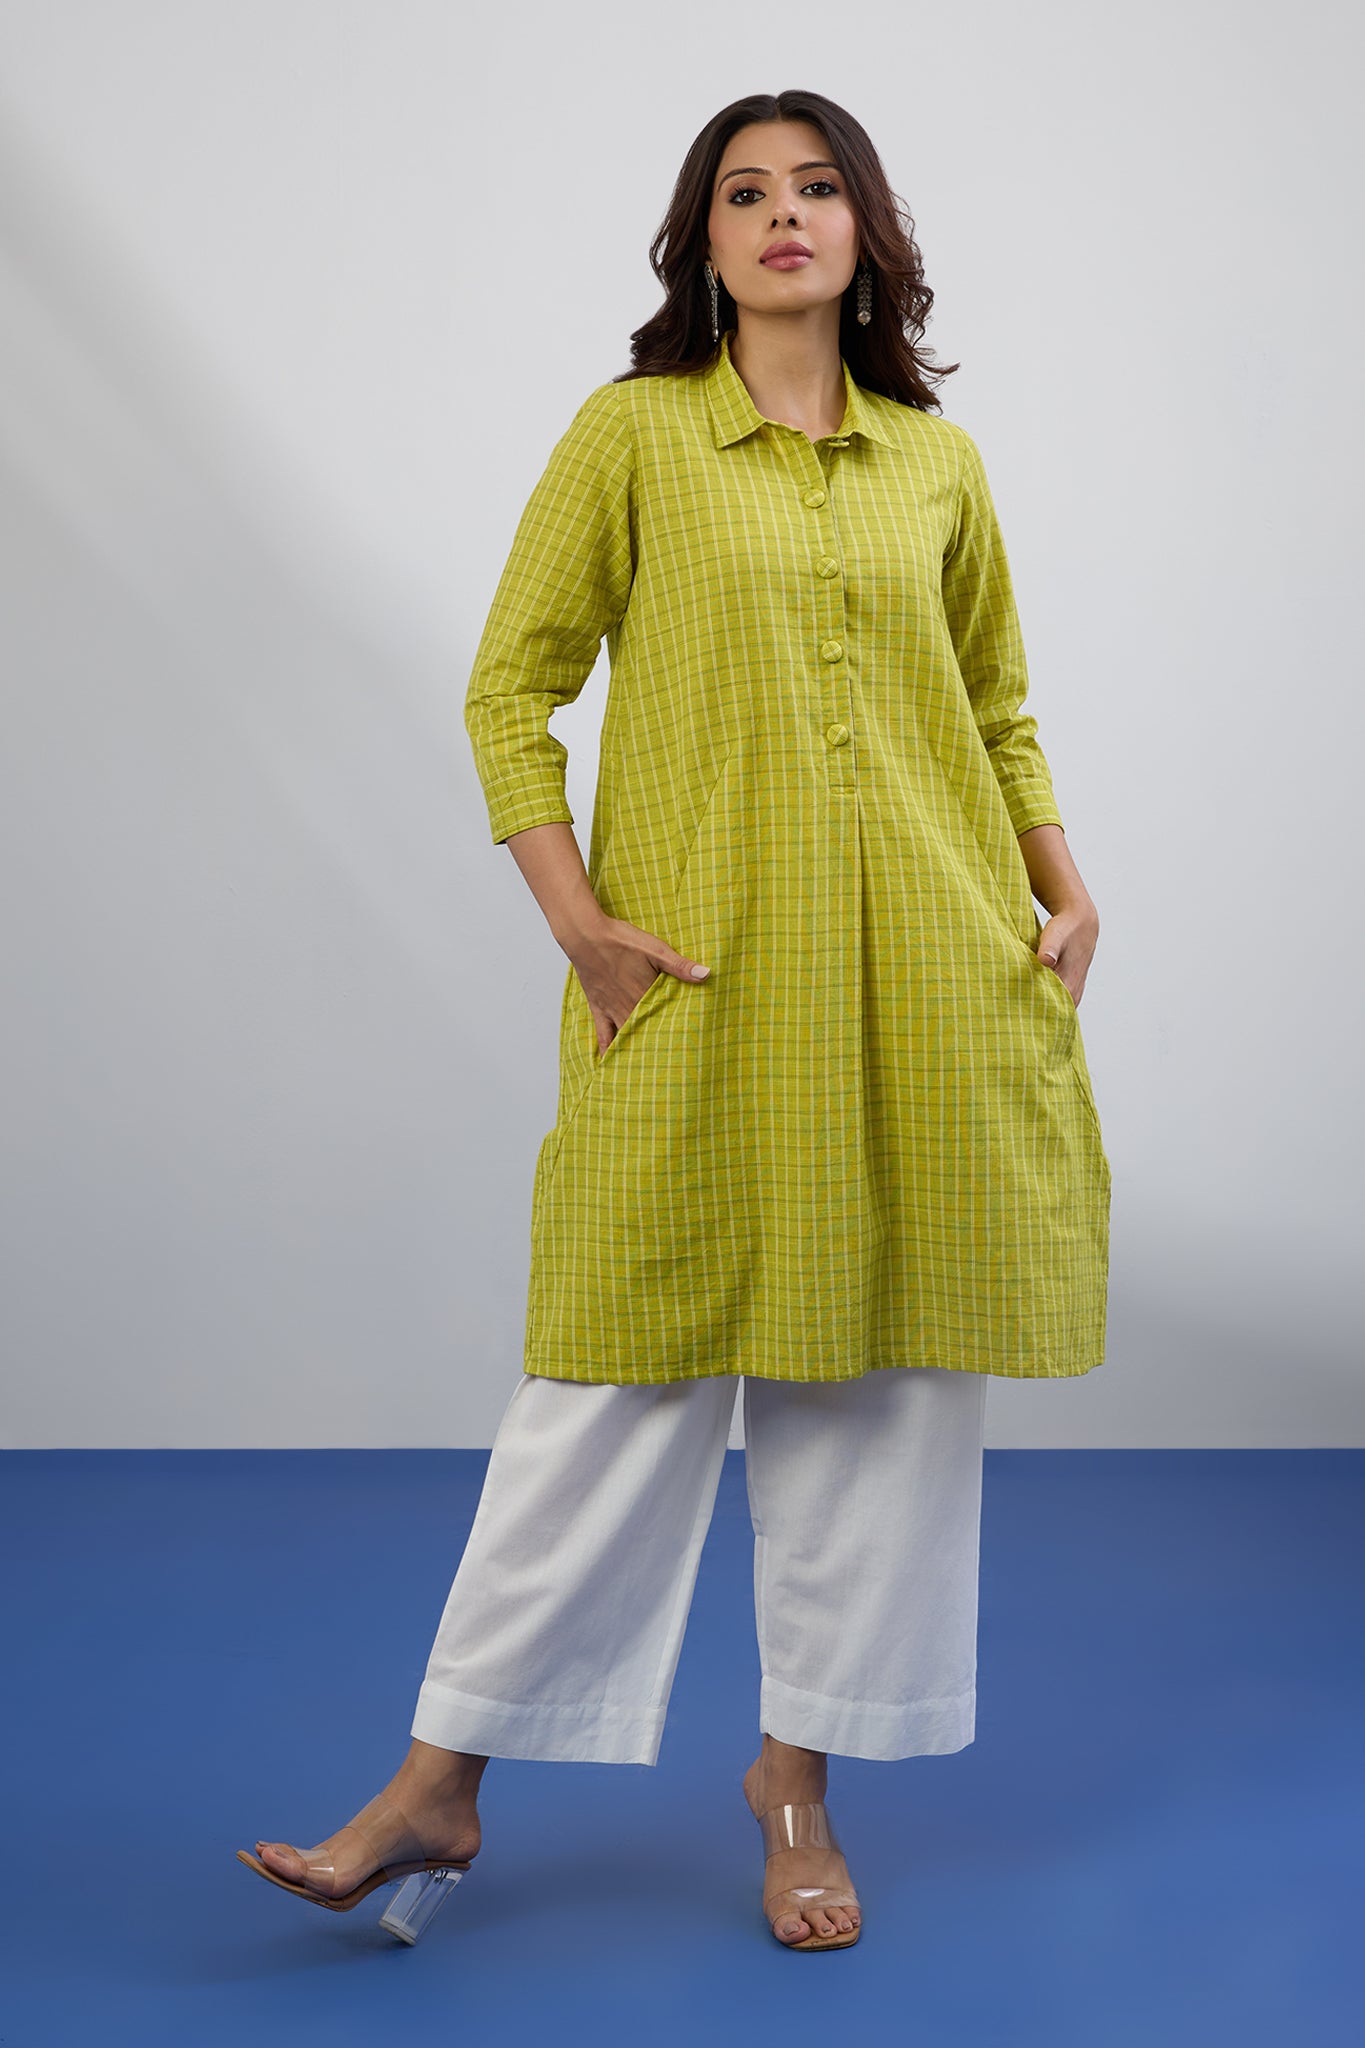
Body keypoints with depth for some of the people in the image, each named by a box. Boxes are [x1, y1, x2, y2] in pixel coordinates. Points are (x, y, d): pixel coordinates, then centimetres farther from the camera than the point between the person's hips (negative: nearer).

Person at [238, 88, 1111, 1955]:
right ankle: (443, 1781, 11)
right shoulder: (631, 433, 2)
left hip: (926, 982, 4)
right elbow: (510, 687, -1)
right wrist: (578, 921, -11)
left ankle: (803, 1769, 23)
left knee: (893, 1367, 7)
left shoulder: (939, 461, 12)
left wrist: (1069, 891, 6)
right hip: (701, 981, -3)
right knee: (635, 1359, -2)